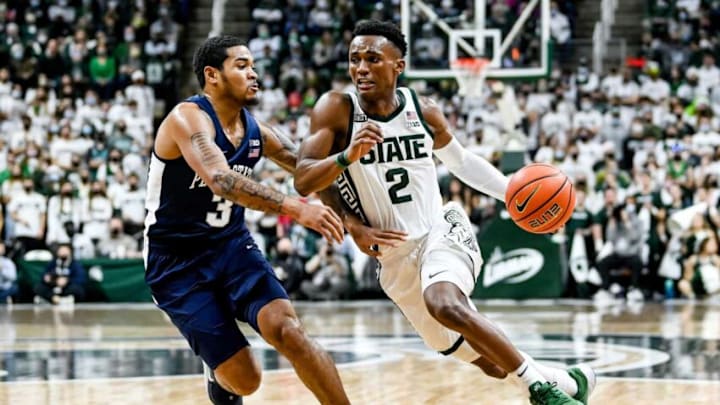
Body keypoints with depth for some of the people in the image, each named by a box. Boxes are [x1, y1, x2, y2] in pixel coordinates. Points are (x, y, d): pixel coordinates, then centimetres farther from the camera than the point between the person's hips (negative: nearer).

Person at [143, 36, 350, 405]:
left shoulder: (256, 132, 2)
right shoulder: (188, 118, -20)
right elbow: (221, 180, -38)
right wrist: (295, 209, -47)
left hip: (232, 246, 5)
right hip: (178, 263, -5)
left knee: (286, 328, -22)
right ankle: (218, 374, 29)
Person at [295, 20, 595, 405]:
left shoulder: (424, 111, -4)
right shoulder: (337, 109, -12)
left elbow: (461, 161, 14)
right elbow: (302, 181, -20)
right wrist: (349, 156, -37)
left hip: (442, 234, -1)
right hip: (394, 258, 1)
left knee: (445, 305, -36)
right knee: (491, 363, 6)